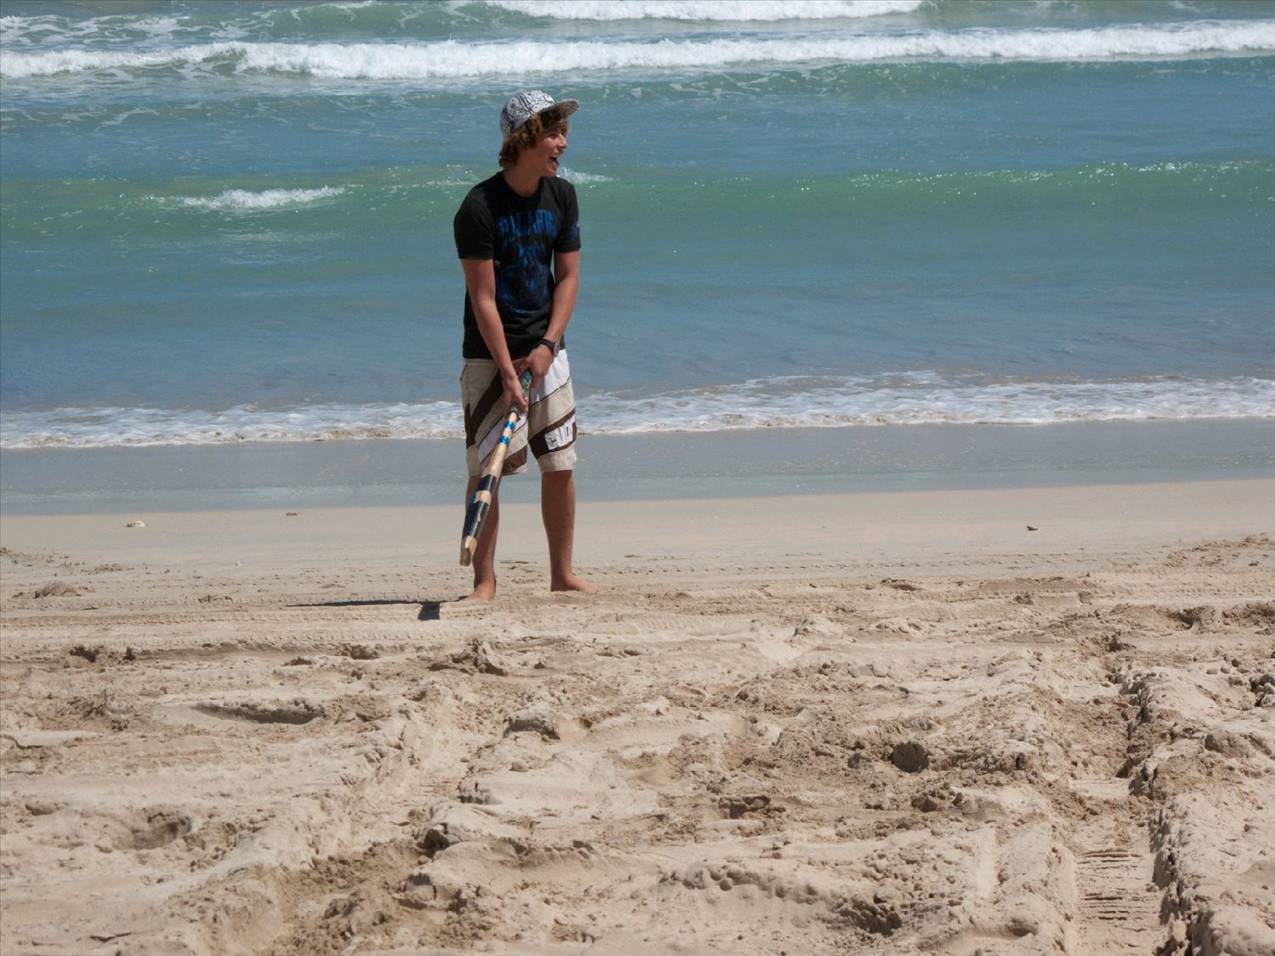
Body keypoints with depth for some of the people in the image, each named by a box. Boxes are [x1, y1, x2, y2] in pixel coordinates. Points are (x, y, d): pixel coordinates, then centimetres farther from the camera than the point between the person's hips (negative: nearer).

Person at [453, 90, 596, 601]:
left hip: (546, 350, 5)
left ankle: (562, 573, 14)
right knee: (488, 467, -6)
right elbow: (483, 299, -17)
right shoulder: (479, 207, -16)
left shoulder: (562, 196, 2)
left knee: (561, 464, 5)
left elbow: (568, 277, 5)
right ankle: (484, 579, 1)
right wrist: (508, 372, -21)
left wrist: (547, 345, -8)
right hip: (490, 354, -5)